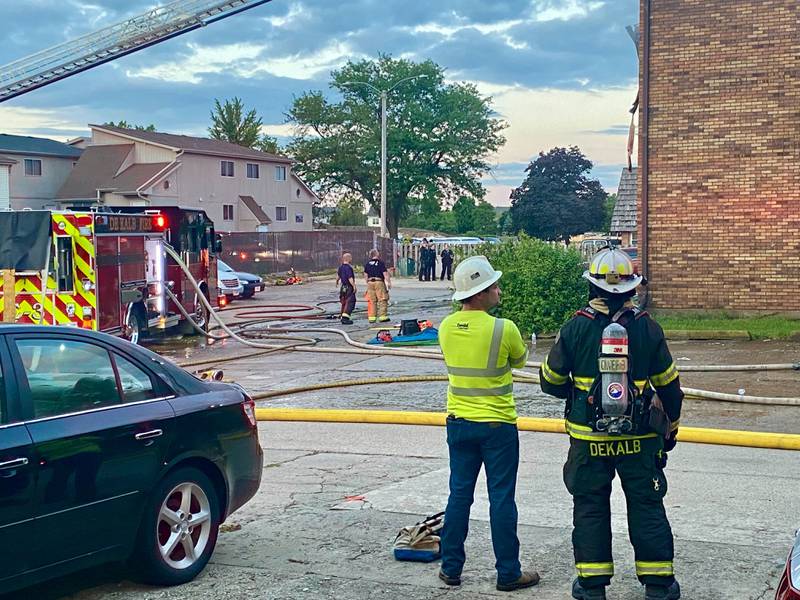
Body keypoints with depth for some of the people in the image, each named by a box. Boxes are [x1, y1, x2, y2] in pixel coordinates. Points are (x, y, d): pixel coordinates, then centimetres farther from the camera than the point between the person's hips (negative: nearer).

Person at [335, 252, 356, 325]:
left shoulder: (341, 267, 9)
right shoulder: (348, 267, -20)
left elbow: (338, 275, 26)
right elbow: (350, 278, -26)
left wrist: (337, 281, 44)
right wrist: (354, 286, -23)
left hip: (343, 286, 9)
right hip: (349, 287, -9)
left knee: (344, 302, 18)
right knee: (350, 302, -9)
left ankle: (343, 317, 24)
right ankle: (345, 317, -17)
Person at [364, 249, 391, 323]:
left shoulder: (367, 263, 9)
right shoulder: (380, 263, -7)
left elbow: (365, 275, 13)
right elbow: (385, 274, -9)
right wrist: (389, 283, -3)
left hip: (370, 283, 5)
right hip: (379, 282, -5)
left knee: (372, 301, 8)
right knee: (382, 300, 0)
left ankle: (371, 317, 7)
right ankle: (382, 316, -4)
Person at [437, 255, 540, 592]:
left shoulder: (446, 327, -3)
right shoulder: (503, 329, -18)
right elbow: (520, 360, 2)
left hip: (458, 422, 5)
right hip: (497, 425, -5)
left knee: (459, 495, 13)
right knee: (502, 500, 4)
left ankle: (451, 567, 20)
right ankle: (508, 574, 12)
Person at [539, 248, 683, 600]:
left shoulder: (575, 327, -7)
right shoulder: (646, 328, -4)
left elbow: (551, 381, 1)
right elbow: (668, 383, 4)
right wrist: (672, 424, 17)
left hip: (589, 438, -1)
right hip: (639, 437, 1)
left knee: (590, 508, 9)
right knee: (647, 507, 10)